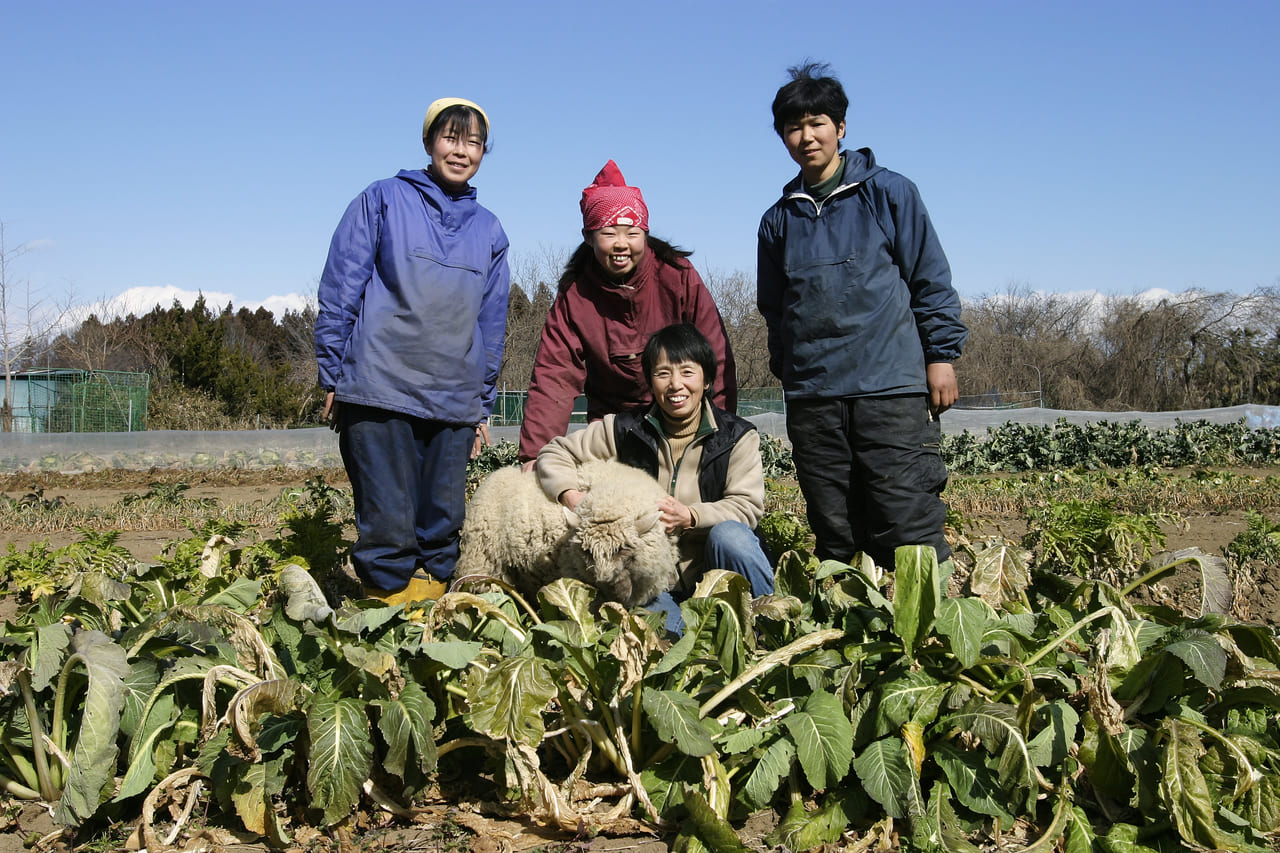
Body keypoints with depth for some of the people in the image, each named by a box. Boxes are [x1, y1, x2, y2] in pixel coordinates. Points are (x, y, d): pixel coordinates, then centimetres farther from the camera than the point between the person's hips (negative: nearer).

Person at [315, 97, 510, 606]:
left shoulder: (490, 231, 16)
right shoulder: (383, 200, 5)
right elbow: (339, 292, 3)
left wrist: (483, 405, 16)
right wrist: (333, 377, -1)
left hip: (453, 403, 4)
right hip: (379, 392, -4)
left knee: (443, 523, 6)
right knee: (389, 525, -5)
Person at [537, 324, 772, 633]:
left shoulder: (737, 436, 0)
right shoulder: (626, 430, 2)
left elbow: (748, 506, -7)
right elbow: (556, 452, 6)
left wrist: (690, 517, -24)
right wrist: (573, 498, -15)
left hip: (714, 571, 2)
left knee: (729, 535, -33)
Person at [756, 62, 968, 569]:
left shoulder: (888, 193, 5)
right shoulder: (779, 219, 15)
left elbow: (931, 280, 5)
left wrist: (941, 355, -1)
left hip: (893, 392, -3)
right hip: (811, 401, 4)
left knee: (909, 530, -7)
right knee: (835, 539, 6)